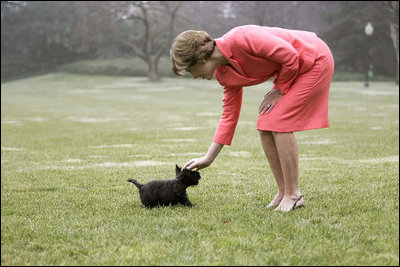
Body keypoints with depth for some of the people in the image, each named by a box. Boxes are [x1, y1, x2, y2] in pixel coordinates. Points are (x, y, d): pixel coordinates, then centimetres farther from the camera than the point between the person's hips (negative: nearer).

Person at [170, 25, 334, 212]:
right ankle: (283, 192, 9)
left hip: (315, 60, -9)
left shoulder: (239, 39, -28)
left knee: (279, 124, -14)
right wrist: (208, 158, 6)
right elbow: (229, 114, 7)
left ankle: (293, 195, -6)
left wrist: (279, 91, -11)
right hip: (295, 68, 9)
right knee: (265, 127, 2)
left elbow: (290, 56, -25)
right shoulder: (224, 74, 0)